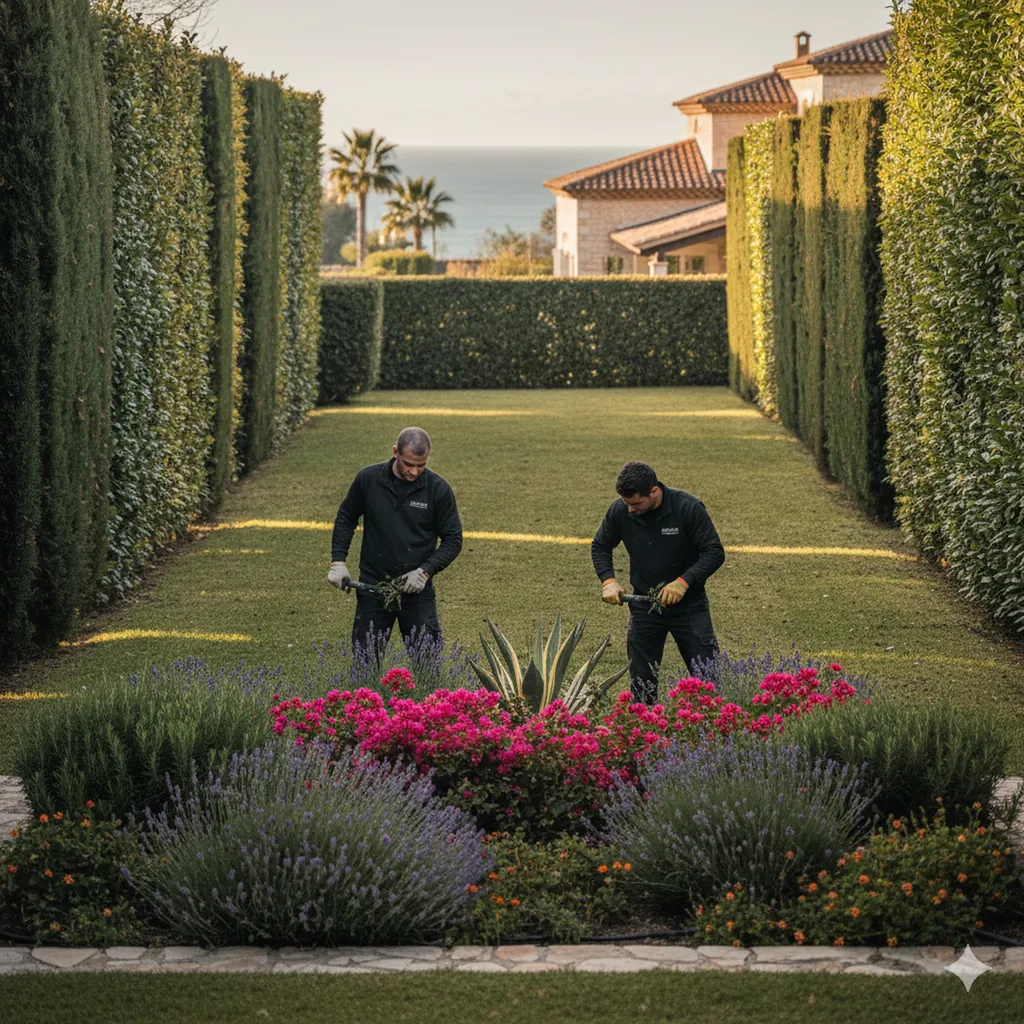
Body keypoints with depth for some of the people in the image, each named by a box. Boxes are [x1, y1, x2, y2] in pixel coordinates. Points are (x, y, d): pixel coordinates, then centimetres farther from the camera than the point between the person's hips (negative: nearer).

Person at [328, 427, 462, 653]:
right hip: (373, 584, 1)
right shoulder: (368, 479, -4)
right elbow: (345, 519, 11)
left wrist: (425, 571, -12)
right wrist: (338, 561, 0)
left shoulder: (438, 490, -6)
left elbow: (453, 540, 1)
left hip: (417, 590, -1)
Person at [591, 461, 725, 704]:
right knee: (641, 682, 7)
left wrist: (684, 581, -27)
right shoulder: (619, 511, -10)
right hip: (643, 606, 3)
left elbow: (714, 552, -15)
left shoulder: (688, 508, -20)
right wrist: (608, 580, -10)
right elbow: (600, 547, 8)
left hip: (688, 605, -3)